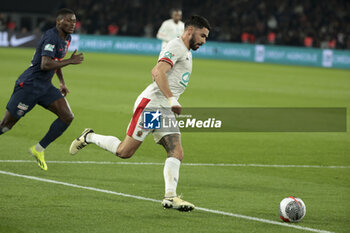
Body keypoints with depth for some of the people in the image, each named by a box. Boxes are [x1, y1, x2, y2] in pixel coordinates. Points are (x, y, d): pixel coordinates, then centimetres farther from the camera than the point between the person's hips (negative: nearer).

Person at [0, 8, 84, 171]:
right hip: (28, 86, -9)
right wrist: (70, 61, -24)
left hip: (45, 87, 9)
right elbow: (45, 64, -31)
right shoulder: (51, 37, -20)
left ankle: (39, 149, 3)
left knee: (67, 117, -7)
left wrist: (62, 82, 23)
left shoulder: (66, 38, 10)